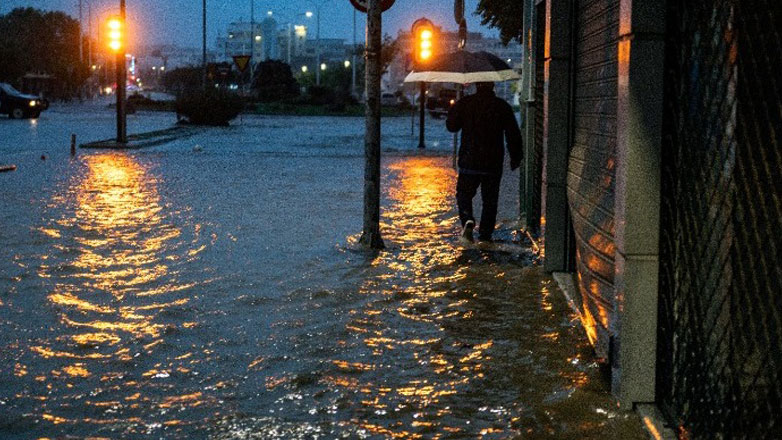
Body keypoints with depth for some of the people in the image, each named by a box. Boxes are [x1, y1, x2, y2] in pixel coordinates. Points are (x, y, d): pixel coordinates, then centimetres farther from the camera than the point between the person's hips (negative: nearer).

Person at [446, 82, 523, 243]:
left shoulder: (464, 103, -4)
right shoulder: (503, 106, -1)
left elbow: (452, 126, 7)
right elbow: (514, 135, 1)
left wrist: (454, 111, 26)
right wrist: (516, 158, 13)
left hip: (469, 161, -1)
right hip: (493, 163, 1)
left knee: (464, 194, 12)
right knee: (490, 199, 11)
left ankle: (467, 220, -15)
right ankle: (485, 234, 11)